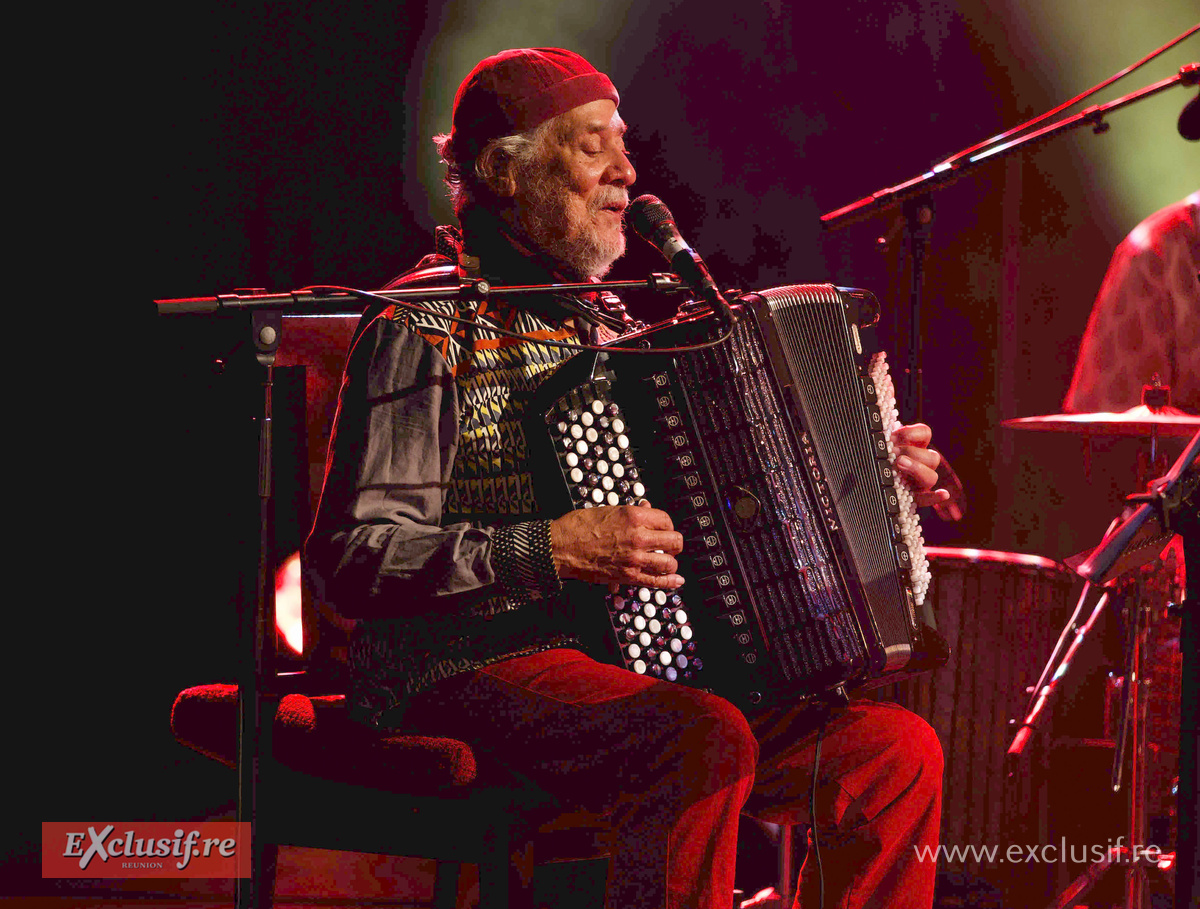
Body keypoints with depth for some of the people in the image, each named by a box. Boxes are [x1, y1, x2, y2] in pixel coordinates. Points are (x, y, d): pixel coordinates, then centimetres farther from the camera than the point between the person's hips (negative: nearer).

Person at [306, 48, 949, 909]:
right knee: (706, 745, -35)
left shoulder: (597, 318, 21)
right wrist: (557, 549, -23)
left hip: (646, 675, 8)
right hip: (475, 670, -8)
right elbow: (351, 557, -15)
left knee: (900, 752, -7)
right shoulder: (427, 329, -7)